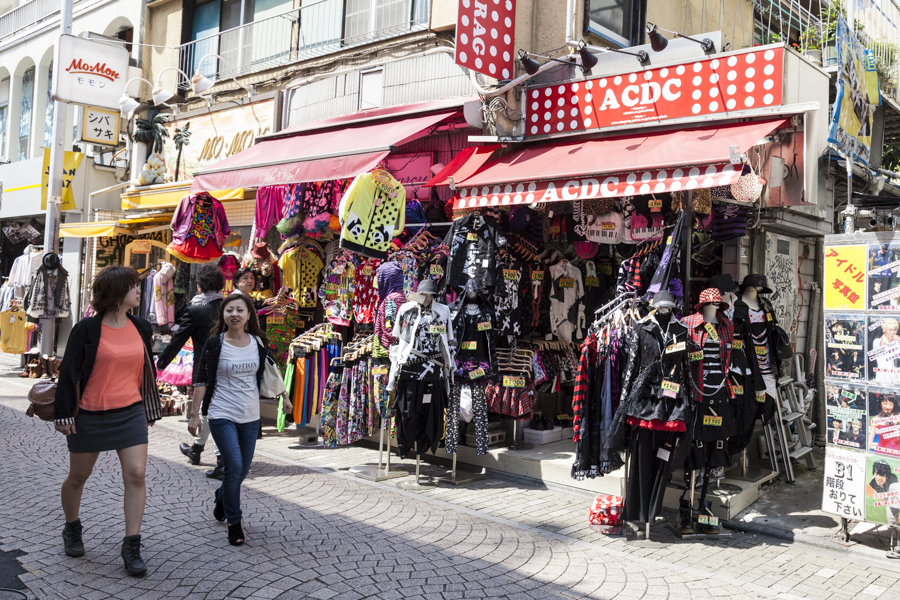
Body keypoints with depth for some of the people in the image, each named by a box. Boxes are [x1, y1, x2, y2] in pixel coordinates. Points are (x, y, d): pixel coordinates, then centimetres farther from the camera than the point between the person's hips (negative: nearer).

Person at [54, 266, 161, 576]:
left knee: (136, 474, -8)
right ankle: (71, 529, 41)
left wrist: (151, 409, 17)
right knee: (78, 477, 14)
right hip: (89, 416, -3)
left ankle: (131, 547, -1)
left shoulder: (141, 327, 4)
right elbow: (68, 372, -7)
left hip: (130, 413, 3)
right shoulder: (87, 328, -9)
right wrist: (64, 413, -9)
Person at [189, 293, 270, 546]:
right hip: (222, 415, -4)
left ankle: (221, 498, 43)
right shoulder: (214, 344, -7)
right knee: (234, 467, -11)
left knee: (243, 469, 11)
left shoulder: (258, 343, 3)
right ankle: (234, 523, 6)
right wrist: (195, 414, -6)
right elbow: (202, 380, -4)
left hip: (250, 416, 4)